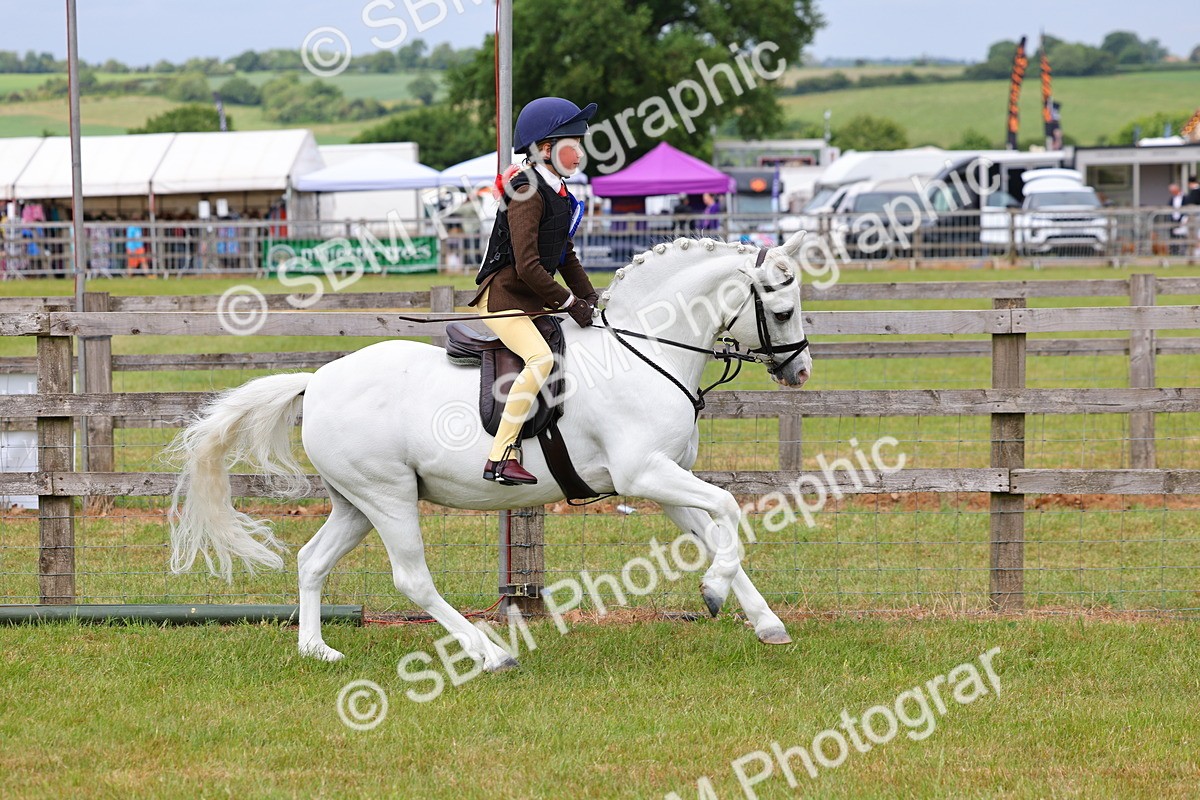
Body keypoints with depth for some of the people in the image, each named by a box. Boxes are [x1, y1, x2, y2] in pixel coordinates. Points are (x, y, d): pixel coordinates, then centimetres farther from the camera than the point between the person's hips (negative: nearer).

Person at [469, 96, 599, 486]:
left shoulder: (559, 194, 14)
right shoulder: (528, 194, -17)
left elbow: (565, 256, 21)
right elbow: (527, 266, -23)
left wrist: (590, 300, 10)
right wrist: (569, 302, -17)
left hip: (535, 302, 10)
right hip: (504, 296, -10)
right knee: (541, 357, -30)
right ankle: (500, 458, -33)